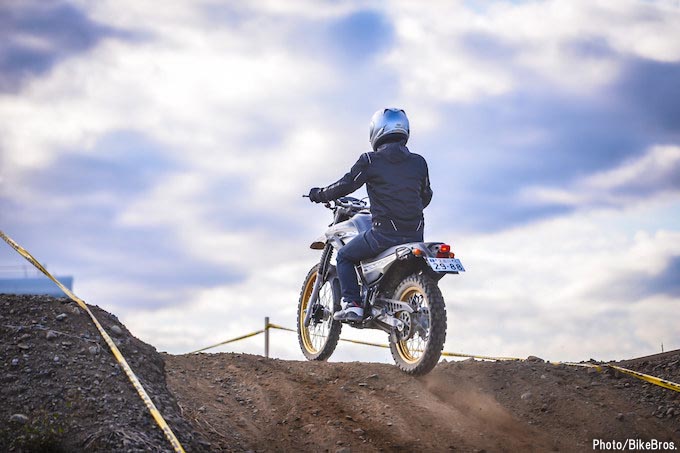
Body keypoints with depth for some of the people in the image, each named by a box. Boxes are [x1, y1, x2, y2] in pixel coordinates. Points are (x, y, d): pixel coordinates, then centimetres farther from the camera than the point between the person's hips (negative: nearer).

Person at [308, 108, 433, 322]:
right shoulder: (419, 162, 9)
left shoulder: (370, 161, -4)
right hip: (416, 234, 5)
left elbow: (346, 185, -1)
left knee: (344, 256, 15)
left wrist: (321, 194, 17)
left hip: (384, 232, -5)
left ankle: (352, 304, 0)